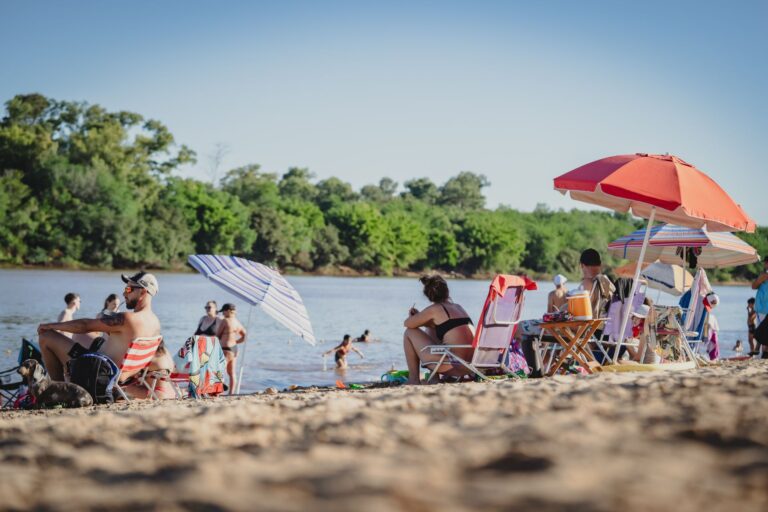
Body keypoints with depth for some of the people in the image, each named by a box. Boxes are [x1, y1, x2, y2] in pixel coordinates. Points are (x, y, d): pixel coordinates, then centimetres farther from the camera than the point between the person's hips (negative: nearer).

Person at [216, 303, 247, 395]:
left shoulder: (225, 321, -12)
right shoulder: (238, 322, 9)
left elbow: (218, 335, -2)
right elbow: (245, 336, 17)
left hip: (226, 349, -8)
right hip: (234, 349, 8)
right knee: (231, 373, 11)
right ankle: (231, 393, 13)